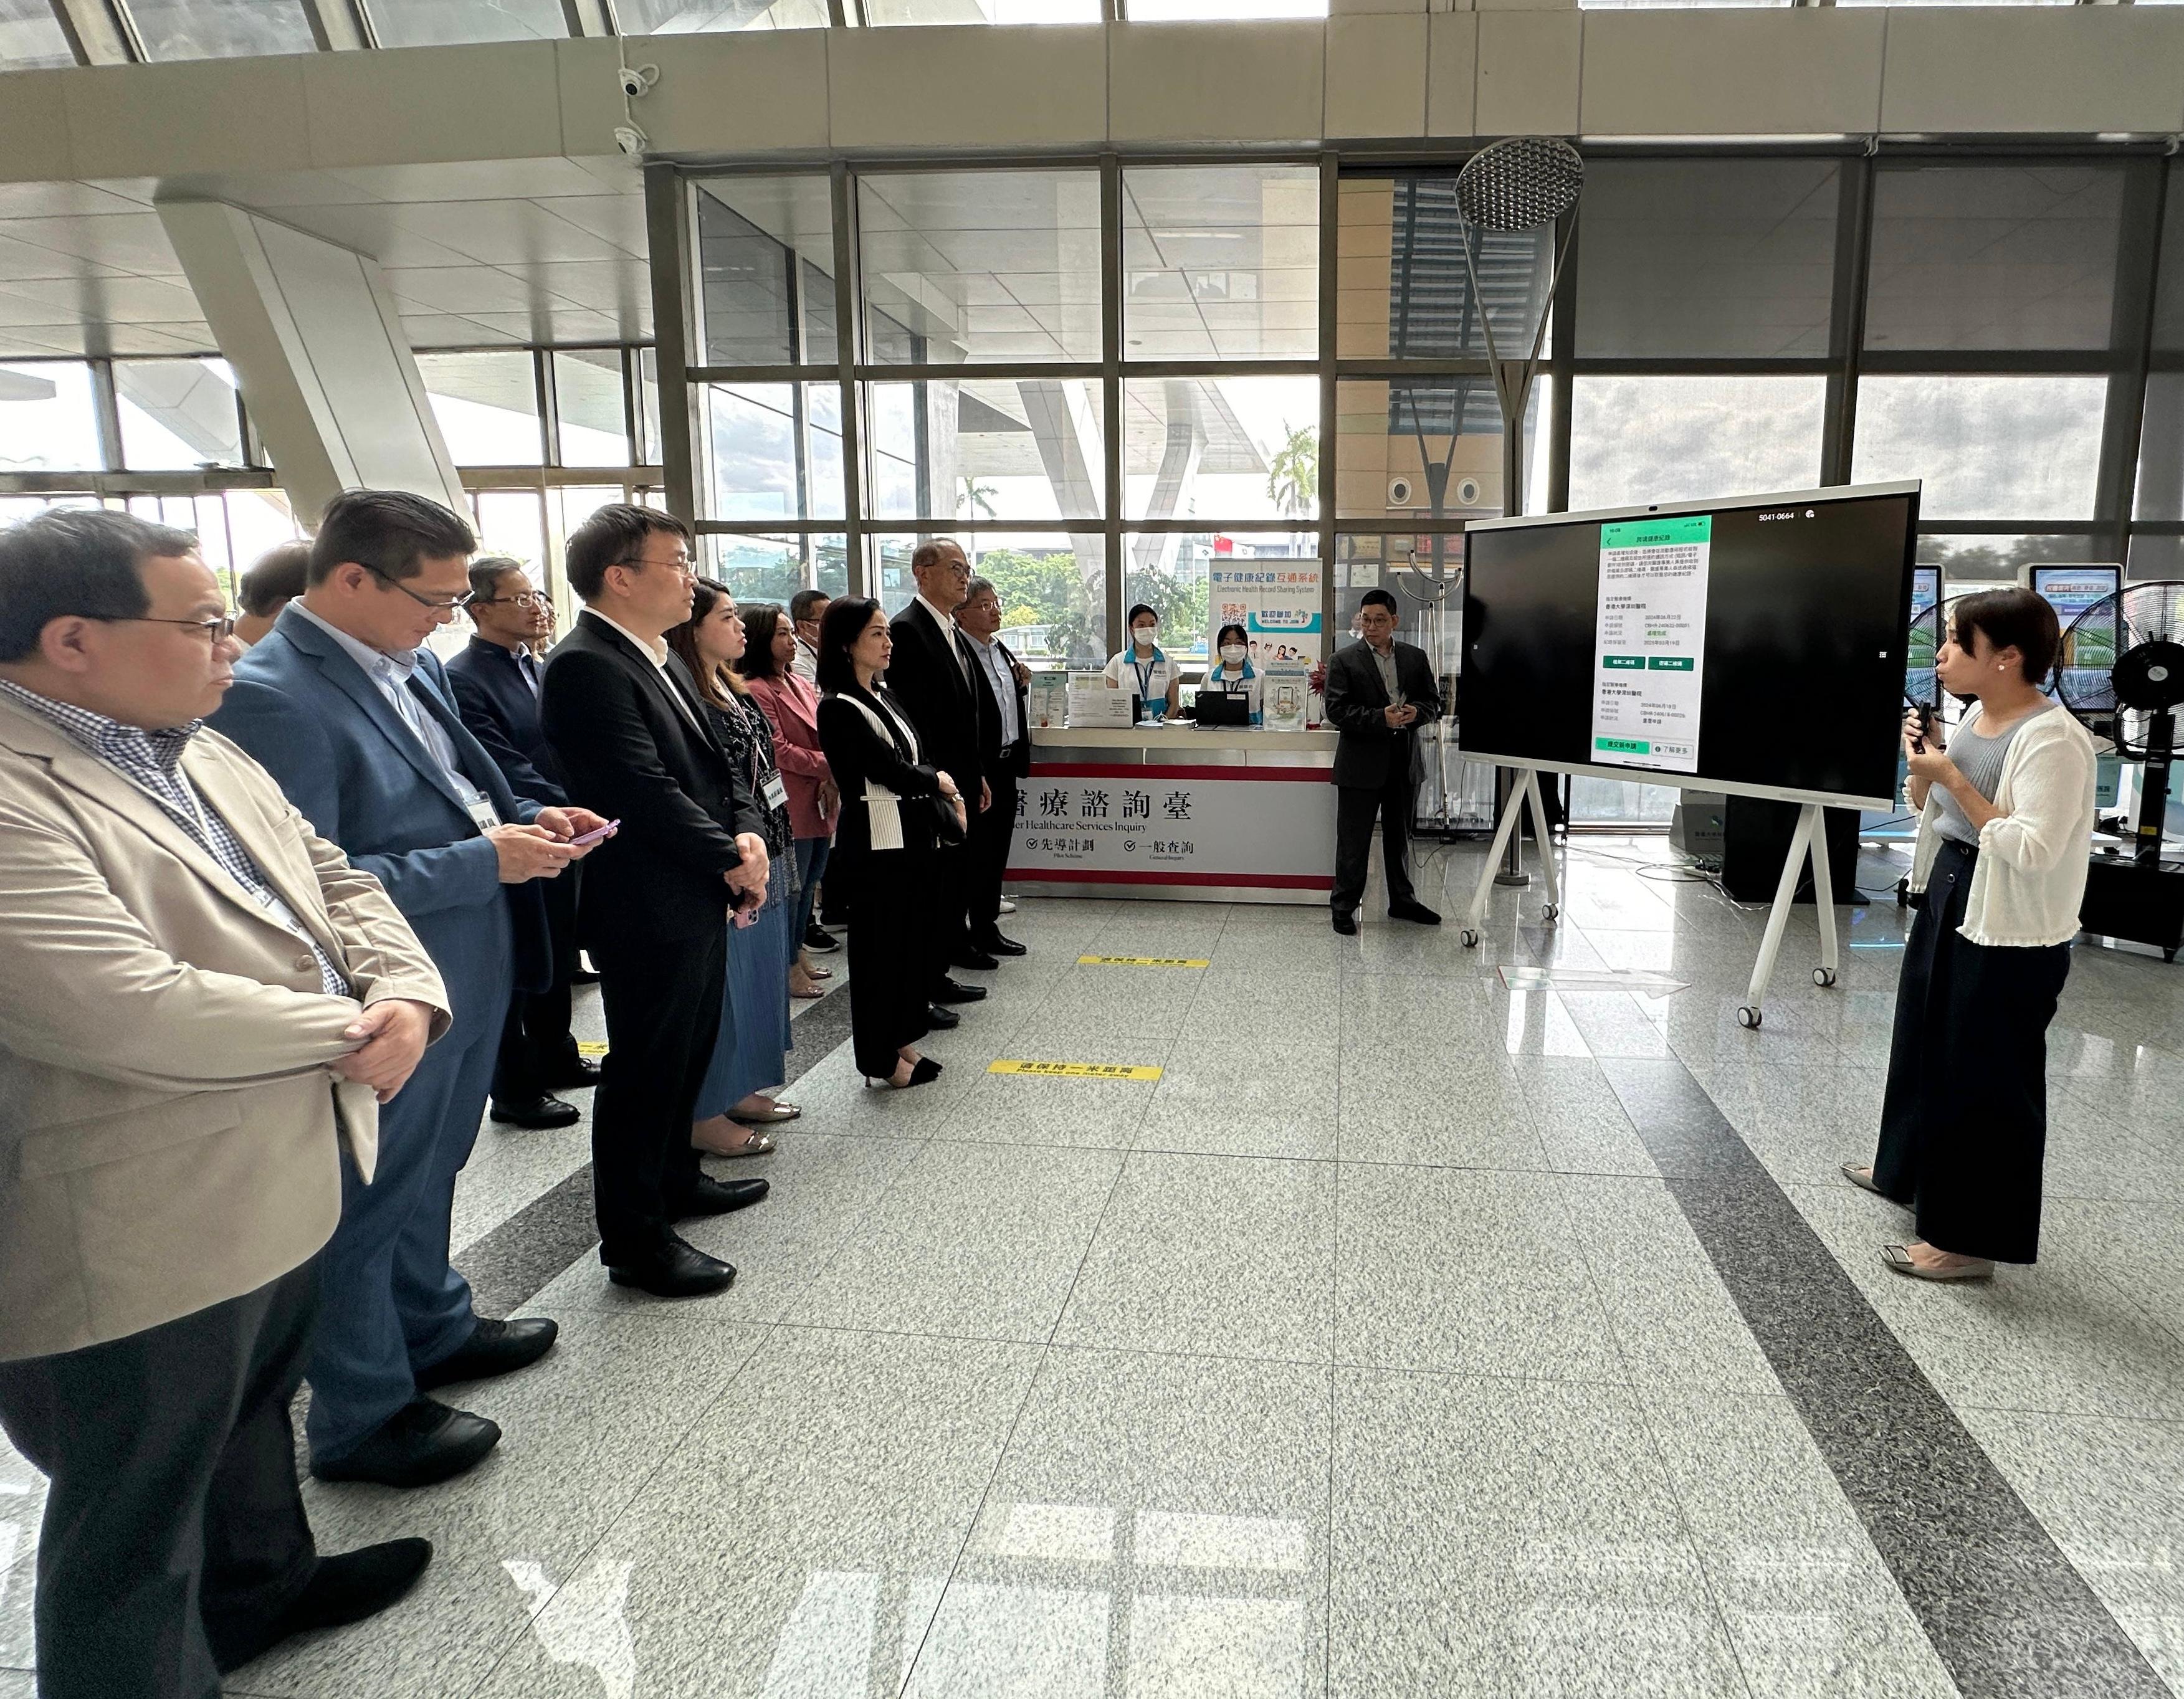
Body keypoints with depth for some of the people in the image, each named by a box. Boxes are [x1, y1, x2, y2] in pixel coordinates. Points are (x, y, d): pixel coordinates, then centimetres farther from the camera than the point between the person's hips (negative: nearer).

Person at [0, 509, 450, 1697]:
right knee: (136, 1522, 11)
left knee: (255, 1408, 30)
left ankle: (261, 1584, 52)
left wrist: (406, 994, -9)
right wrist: (351, 1030, -17)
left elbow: (334, 880, 11)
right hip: (135, 1242, -10)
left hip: (276, 1185, 10)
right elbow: (137, 1013, -32)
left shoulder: (199, 753, 7)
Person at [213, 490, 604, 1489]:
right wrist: (485, 862, -24)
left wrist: (525, 819, -1)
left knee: (430, 1172, 26)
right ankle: (362, 1416, 29)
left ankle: (431, 1329, 47)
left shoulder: (411, 664, 5)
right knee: (370, 1201, 9)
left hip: (469, 980, 9)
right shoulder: (273, 698, -23)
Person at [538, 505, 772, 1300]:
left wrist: (749, 833, -4)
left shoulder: (664, 660, 12)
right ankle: (635, 1238, 15)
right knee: (644, 1068, 1)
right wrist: (732, 860, -14)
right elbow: (646, 790, -23)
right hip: (648, 909, -10)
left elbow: (717, 762, 14)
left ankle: (676, 1177, 40)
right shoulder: (584, 667, -18)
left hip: (700, 898, 10)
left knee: (689, 1049, 22)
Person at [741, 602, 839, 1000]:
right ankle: (789, 967, 11)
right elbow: (778, 750, -18)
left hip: (822, 799, 9)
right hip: (792, 805, -9)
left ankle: (800, 951, 31)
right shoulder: (757, 690, -14)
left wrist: (833, 775, -3)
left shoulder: (799, 683, 15)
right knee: (792, 885, 0)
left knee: (810, 882, 18)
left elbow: (822, 734, 15)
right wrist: (827, 765, -16)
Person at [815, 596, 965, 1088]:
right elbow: (888, 769, -17)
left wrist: (952, 798, -5)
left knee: (912, 936, 15)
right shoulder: (838, 709, -15)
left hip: (911, 834, 9)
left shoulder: (886, 696, 11)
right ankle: (880, 1057, 14)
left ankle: (901, 1039, 29)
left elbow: (919, 757, 12)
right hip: (876, 841, -8)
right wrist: (940, 783, 0)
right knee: (880, 945, 2)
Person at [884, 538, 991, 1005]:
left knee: (954, 879, 15)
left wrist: (977, 775, 18)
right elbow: (910, 717, -19)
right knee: (928, 885, -3)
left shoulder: (953, 634, 16)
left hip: (960, 782, 10)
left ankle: (938, 975, 27)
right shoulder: (907, 630, -14)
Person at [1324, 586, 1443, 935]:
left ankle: (1402, 901, 30)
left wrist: (1416, 712, -13)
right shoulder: (1344, 661, -3)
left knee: (1400, 837, 17)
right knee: (1353, 840, 1)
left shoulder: (1416, 658, 9)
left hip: (1403, 763, 4)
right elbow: (1337, 711, -11)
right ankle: (1345, 907, 10)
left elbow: (1434, 703, 10)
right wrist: (1381, 717, -21)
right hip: (1361, 764, -4)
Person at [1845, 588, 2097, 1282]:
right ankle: (1910, 1172, 43)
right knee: (1925, 1045, 22)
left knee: (1985, 1077, 0)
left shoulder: (2053, 740, -21)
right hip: (1948, 900, 9)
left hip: (2010, 935, -9)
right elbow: (1928, 808, 16)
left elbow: (2033, 849, -27)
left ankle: (1969, 1239, 12)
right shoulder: (1975, 717, 6)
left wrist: (1953, 780, -23)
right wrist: (1924, 761, -4)